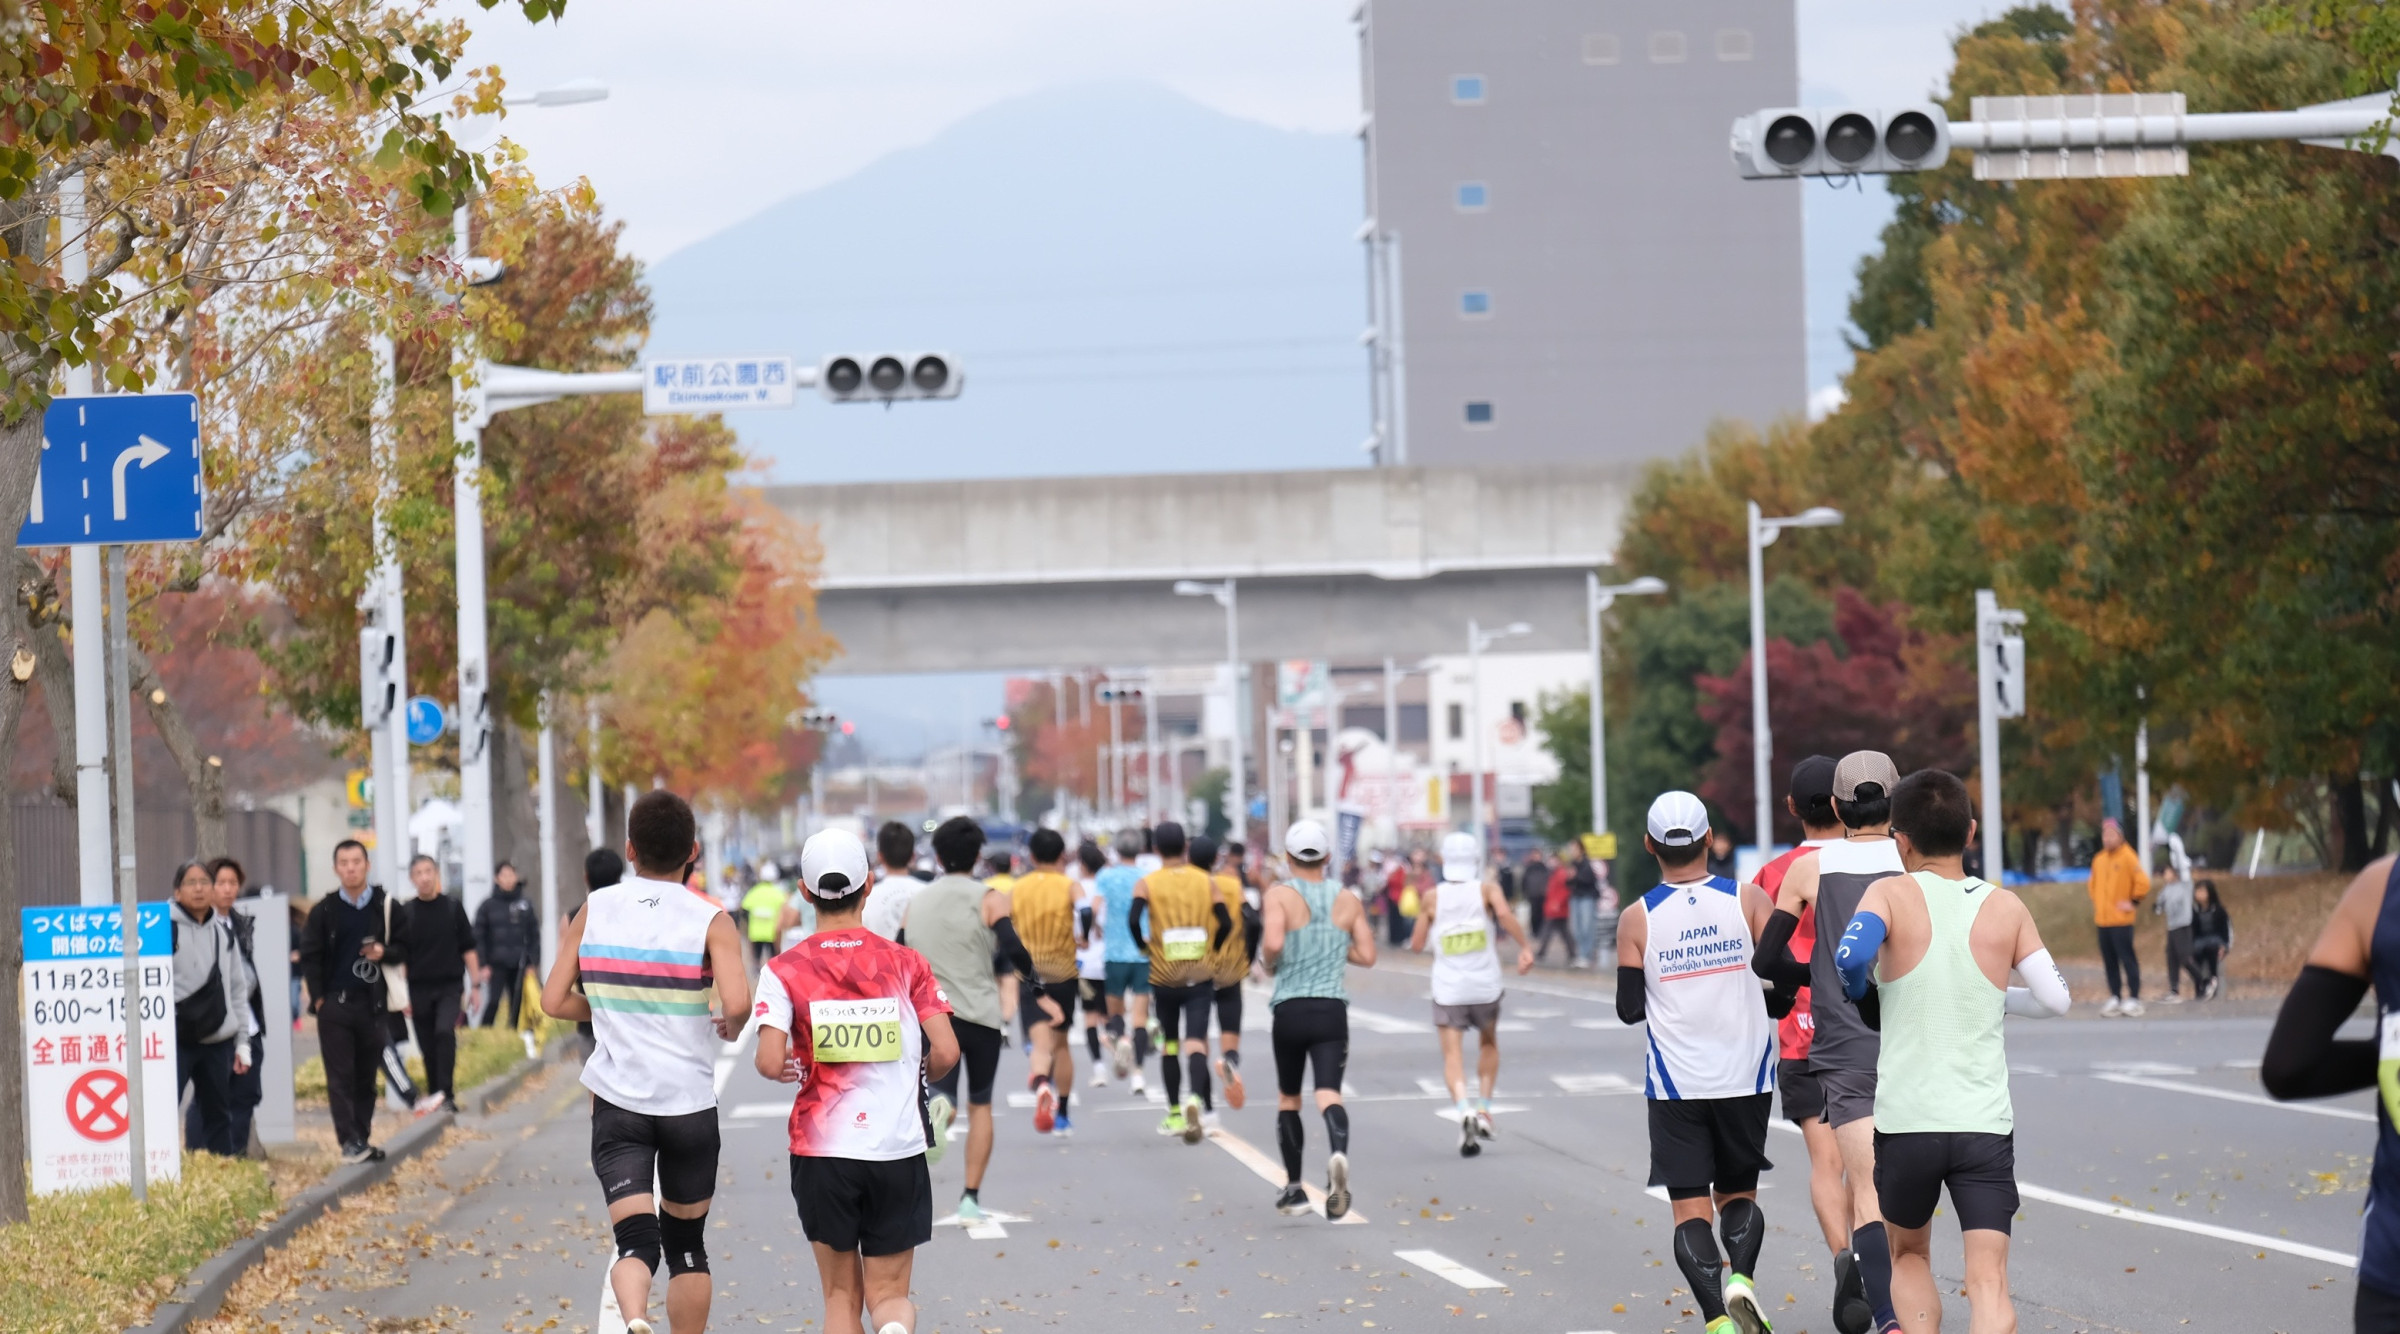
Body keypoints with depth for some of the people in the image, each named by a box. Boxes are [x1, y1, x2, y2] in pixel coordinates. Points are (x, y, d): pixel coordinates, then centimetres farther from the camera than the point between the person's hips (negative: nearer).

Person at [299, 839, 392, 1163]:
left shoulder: (385, 906, 7)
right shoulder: (323, 911, 5)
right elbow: (310, 956, 4)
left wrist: (384, 952, -10)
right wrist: (319, 997, -5)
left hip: (373, 1003, 1)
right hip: (335, 1004, -1)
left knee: (367, 1076, 5)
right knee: (340, 1076, -7)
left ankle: (363, 1139, 10)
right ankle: (350, 1141, -11)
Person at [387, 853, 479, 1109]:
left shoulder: (452, 908, 4)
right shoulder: (405, 912, 4)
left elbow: (468, 949, 8)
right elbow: (399, 954, 7)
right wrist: (402, 996, 4)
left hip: (450, 986, -2)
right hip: (419, 988, 2)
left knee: (445, 1031, -22)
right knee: (427, 1047, 3)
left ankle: (447, 1093, -23)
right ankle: (434, 1093, 13)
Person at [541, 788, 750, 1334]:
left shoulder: (595, 910, 1)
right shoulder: (710, 920, -6)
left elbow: (554, 1001, 3)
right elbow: (736, 1003, -21)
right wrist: (729, 1026, 2)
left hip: (617, 1101, 0)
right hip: (690, 1103, 0)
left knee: (636, 1240, -8)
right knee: (686, 1242, 17)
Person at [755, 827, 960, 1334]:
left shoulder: (784, 971, -3)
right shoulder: (906, 964, 0)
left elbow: (770, 1063, -15)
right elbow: (946, 1053, -6)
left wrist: (797, 1070, 7)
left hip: (822, 1153, 0)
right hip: (899, 1153, 0)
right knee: (889, 1293, 7)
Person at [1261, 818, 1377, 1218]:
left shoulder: (1280, 896, -4)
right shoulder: (1348, 901, 7)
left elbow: (1273, 943, -20)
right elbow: (1367, 956, 7)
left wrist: (1266, 961, 2)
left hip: (1290, 1009, -1)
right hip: (1333, 1010, 1)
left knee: (1288, 1099, 16)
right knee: (1329, 1095, -11)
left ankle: (1294, 1188, 22)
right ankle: (1338, 1153, -42)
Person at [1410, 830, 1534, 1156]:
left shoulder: (1433, 897, 2)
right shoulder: (1487, 889, -2)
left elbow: (1416, 944, 8)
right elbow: (1504, 914, -22)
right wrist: (1525, 946, -17)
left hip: (1448, 989, -1)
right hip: (1485, 985, 1)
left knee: (1453, 1055, -3)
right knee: (1488, 1043, 24)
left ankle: (1464, 1110, -28)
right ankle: (1484, 1109, 14)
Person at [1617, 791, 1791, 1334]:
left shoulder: (1637, 919, -5)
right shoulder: (1748, 900, -4)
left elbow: (1630, 1009, -2)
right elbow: (1785, 991, -5)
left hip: (1675, 1085, -1)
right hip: (1746, 1079, 1)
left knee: (1690, 1208, 2)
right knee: (1739, 1192, 17)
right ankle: (1741, 1276, -10)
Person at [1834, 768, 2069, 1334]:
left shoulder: (1892, 895, -4)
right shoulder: (2005, 908, 4)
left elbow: (1850, 955, -23)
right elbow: (2054, 999, 2)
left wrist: (1860, 994, 0)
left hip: (1906, 1122, 0)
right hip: (1985, 1123, 1)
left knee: (1909, 1255, 24)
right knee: (1988, 1280, -5)